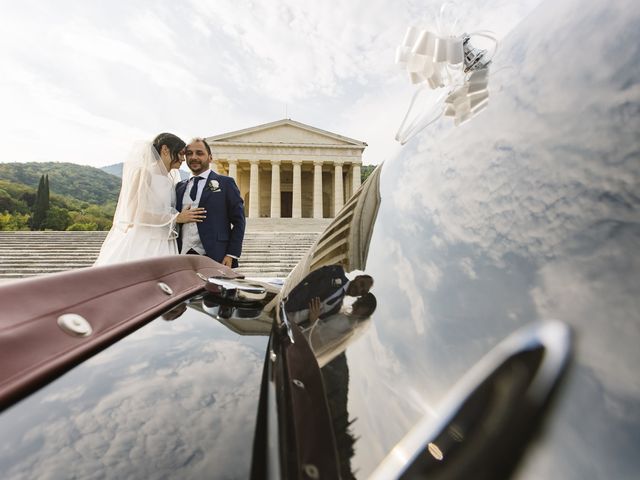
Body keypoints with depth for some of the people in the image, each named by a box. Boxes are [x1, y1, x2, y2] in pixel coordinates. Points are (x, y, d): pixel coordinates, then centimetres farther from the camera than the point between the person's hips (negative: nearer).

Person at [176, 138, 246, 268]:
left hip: (215, 257, -4)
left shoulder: (225, 183, 2)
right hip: (182, 257, 4)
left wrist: (231, 255, -10)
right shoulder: (180, 187, 16)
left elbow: (238, 221, -3)